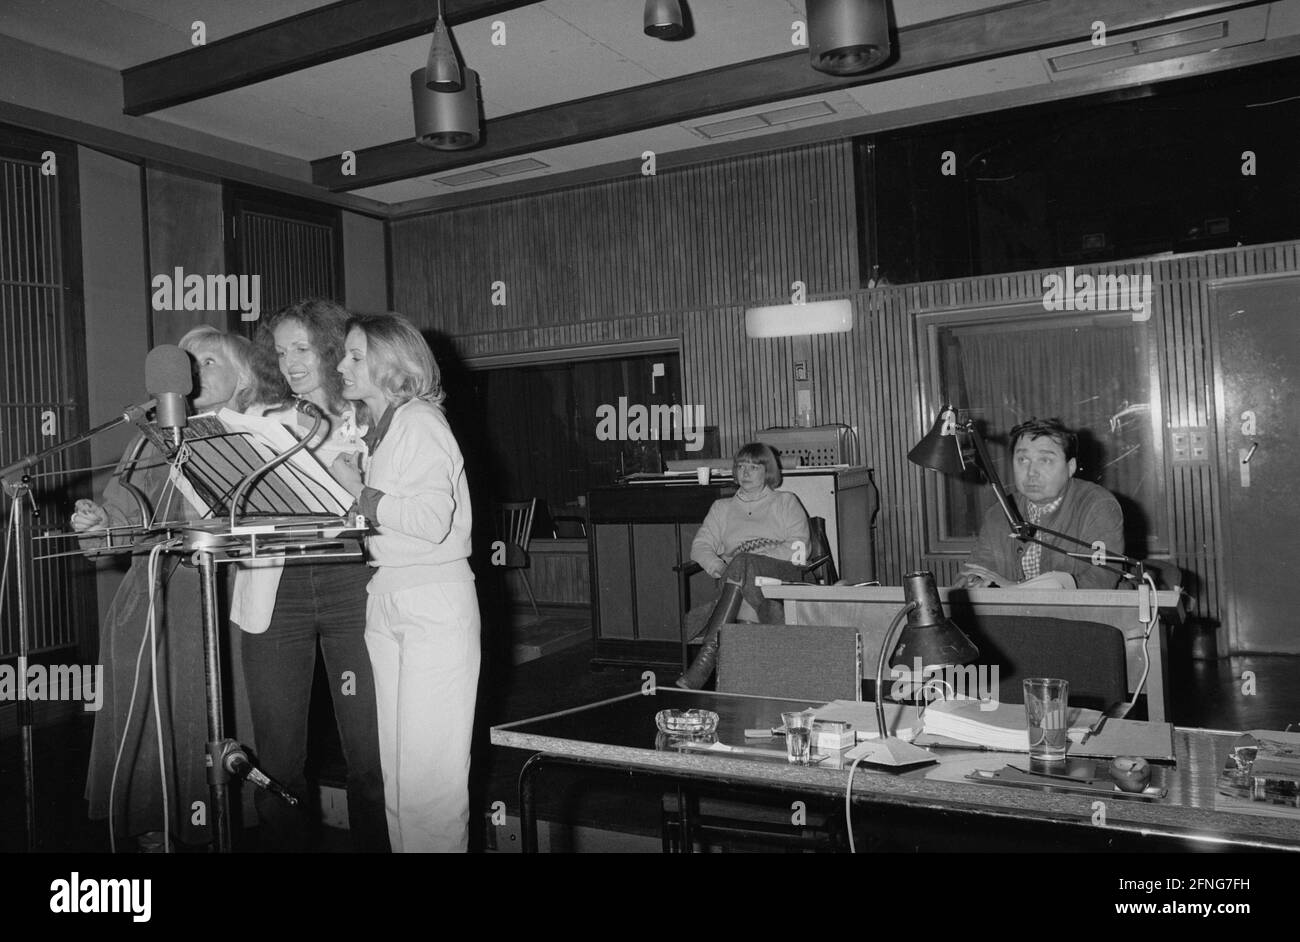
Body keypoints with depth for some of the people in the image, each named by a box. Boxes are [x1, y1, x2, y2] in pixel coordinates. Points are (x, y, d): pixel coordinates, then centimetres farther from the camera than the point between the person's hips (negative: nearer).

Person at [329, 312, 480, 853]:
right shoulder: (377, 428, 15)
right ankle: (402, 844, 23)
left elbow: (432, 521, -21)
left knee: (429, 762, -3)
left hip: (436, 599, -9)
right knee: (395, 758, 13)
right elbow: (381, 518, 15)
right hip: (386, 596, 9)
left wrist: (359, 491, -13)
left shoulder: (420, 422, -11)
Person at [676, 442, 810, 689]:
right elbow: (700, 546, 14)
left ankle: (709, 652, -48)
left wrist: (755, 556, -11)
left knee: (742, 564, -38)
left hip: (782, 574, -2)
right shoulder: (722, 507, 29)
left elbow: (798, 546, 5)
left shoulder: (785, 502, 22)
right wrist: (717, 566, -10)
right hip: (737, 578, 2)